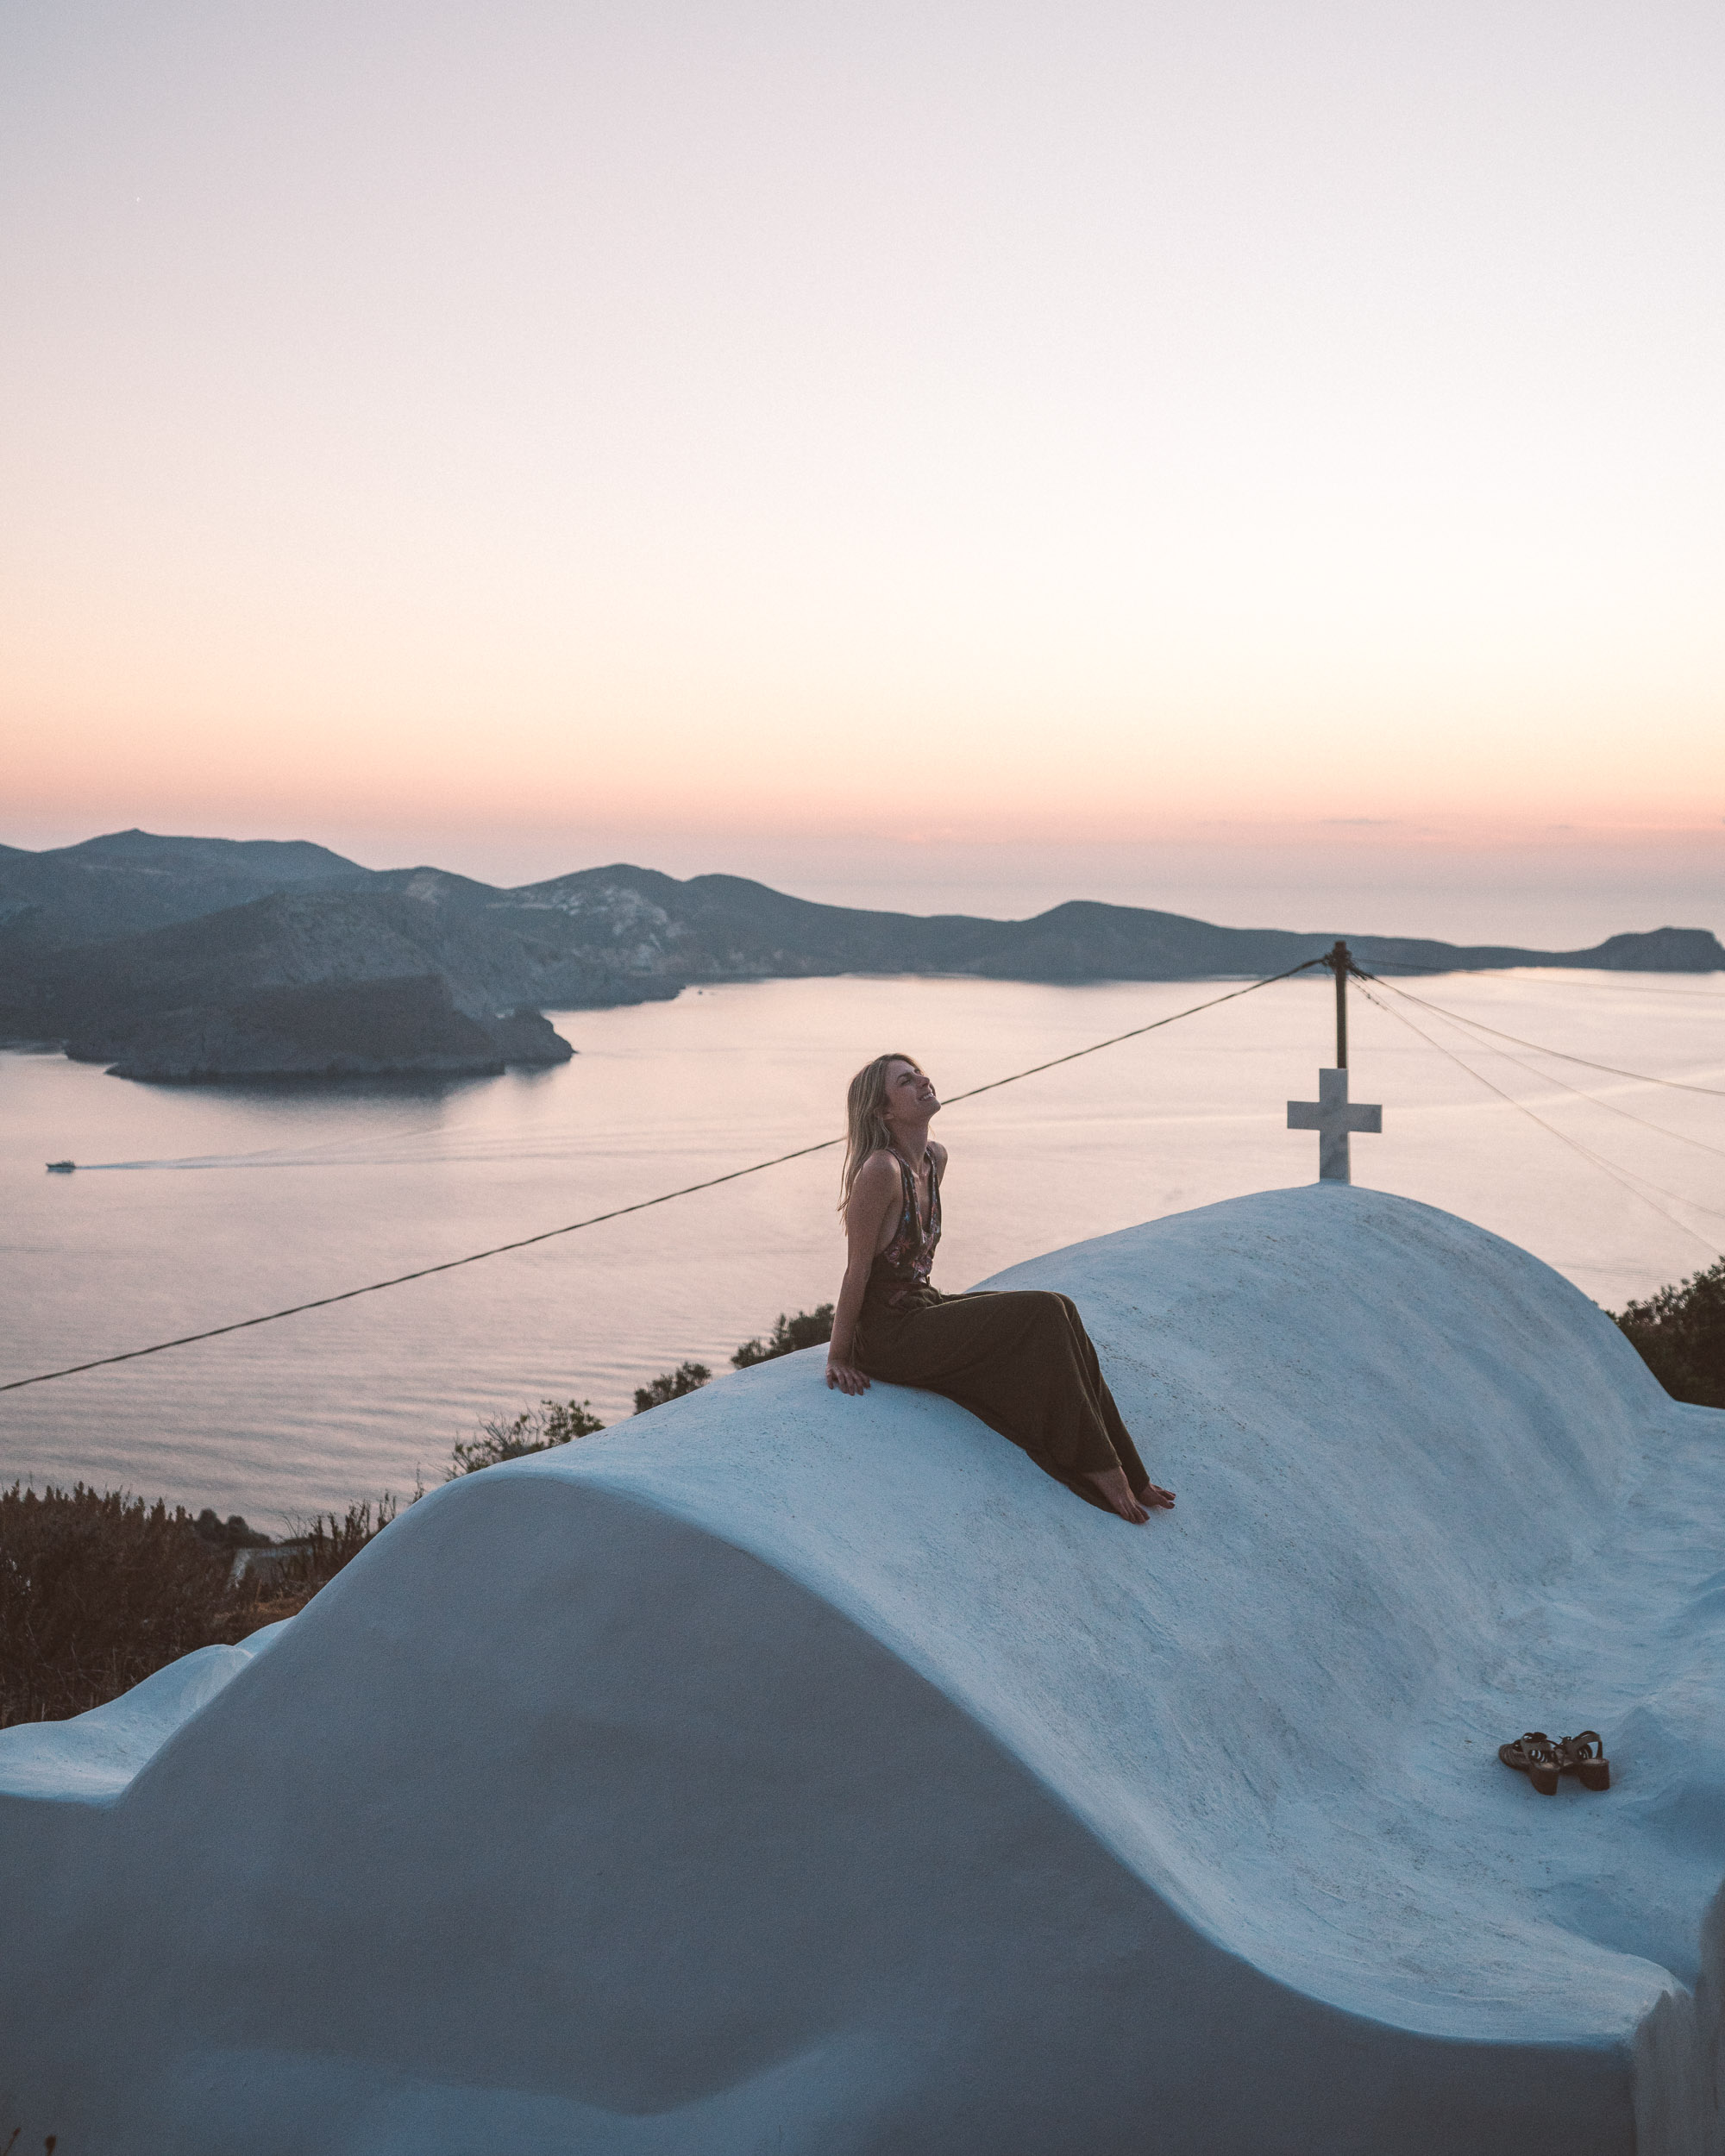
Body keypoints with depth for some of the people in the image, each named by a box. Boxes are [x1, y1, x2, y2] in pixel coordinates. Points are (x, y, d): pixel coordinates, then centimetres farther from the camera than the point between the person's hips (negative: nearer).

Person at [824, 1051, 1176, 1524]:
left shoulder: (934, 1159, 7)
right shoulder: (881, 1171, -21)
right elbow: (857, 1272, -17)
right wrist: (837, 1358, -12)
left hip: (922, 1308, 9)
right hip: (887, 1335, -9)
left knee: (1057, 1313, -7)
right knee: (1043, 1316, -18)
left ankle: (1124, 1478, -7)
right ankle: (1101, 1470, -10)